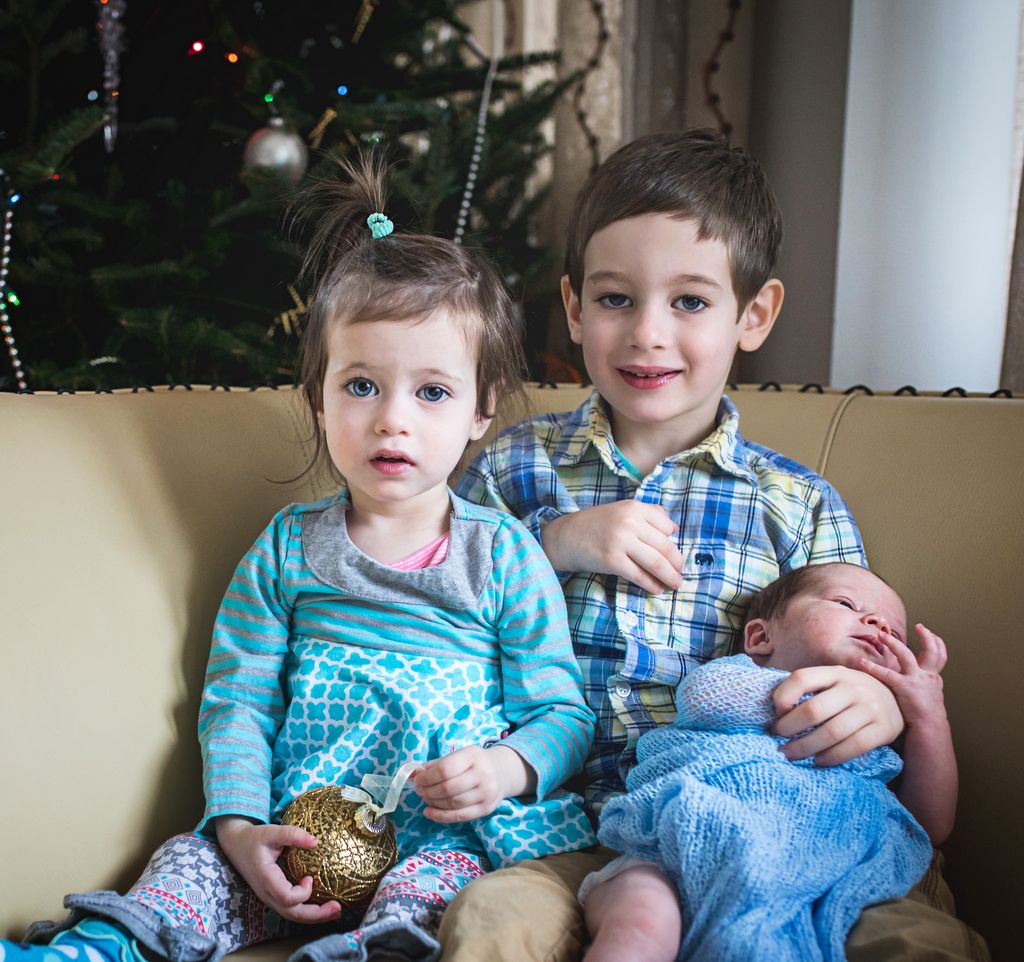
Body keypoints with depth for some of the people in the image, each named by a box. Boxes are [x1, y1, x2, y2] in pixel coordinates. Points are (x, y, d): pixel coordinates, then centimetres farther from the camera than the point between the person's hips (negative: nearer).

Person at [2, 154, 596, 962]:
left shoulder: (506, 556, 2)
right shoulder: (287, 548, 7)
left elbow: (564, 713, 4)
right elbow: (237, 700, 4)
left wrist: (508, 768, -19)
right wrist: (240, 827, -11)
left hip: (443, 831, -1)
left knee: (443, 875, -34)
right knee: (195, 864, -24)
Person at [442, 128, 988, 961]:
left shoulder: (800, 508, 9)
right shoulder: (516, 467, 10)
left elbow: (858, 676, 10)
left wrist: (886, 704, -15)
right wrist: (553, 546, -7)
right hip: (565, 824, 0)